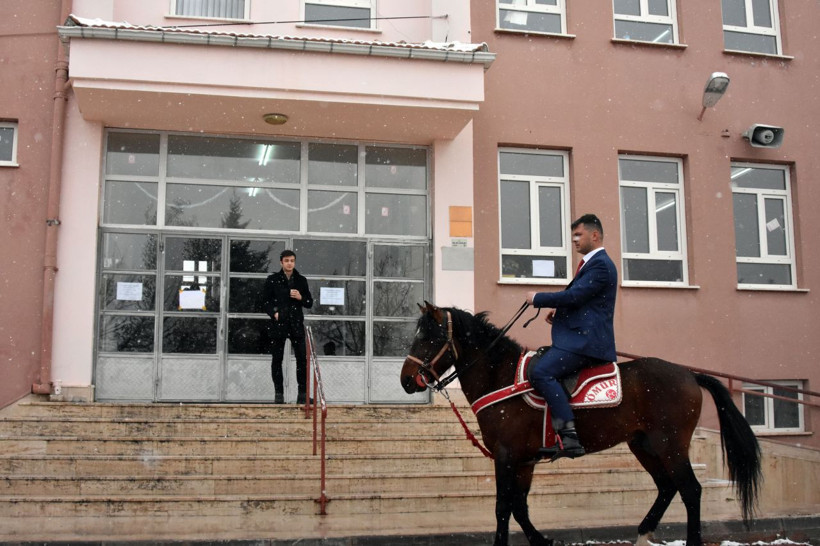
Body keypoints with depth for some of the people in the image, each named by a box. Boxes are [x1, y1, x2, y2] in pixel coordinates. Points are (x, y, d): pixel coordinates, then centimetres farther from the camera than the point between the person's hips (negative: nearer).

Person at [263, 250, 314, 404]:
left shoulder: (301, 280, 11)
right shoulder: (272, 280, 5)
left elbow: (309, 303, 13)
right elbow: (267, 302, 6)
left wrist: (301, 298, -7)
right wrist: (274, 313, -11)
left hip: (296, 323, 1)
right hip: (278, 323, -1)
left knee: (302, 358, -4)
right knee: (277, 359, 1)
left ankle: (302, 393, 4)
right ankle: (279, 393, 10)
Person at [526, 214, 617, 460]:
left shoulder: (600, 265, -10)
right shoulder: (593, 263, 23)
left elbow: (575, 295, -19)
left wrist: (538, 298, -9)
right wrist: (559, 311, 11)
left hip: (586, 339, -12)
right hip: (580, 337, 12)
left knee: (541, 373, -25)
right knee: (544, 371, 15)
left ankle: (569, 438, -29)